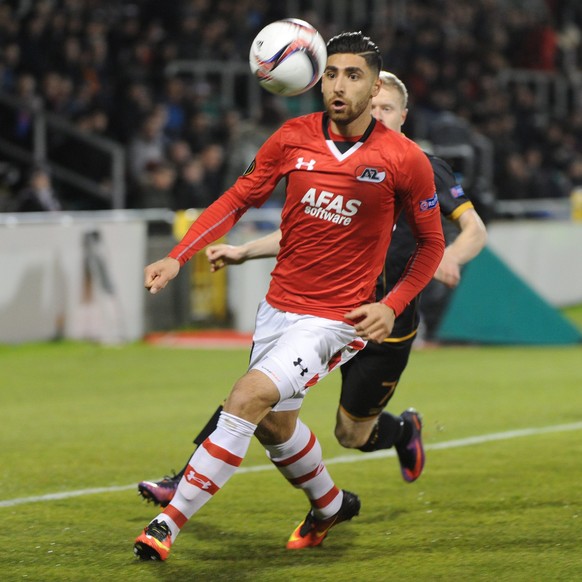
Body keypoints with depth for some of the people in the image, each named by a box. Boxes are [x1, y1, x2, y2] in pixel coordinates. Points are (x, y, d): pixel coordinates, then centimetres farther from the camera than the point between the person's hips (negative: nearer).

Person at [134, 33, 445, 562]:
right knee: (273, 422, 20)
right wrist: (178, 258, -7)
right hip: (279, 306, 6)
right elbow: (238, 200, 5)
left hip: (337, 319, -6)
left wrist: (392, 306, -9)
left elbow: (431, 243, 3)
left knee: (248, 397, -23)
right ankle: (331, 504, 49)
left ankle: (171, 522, -20)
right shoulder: (293, 138, -3)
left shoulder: (405, 160, -10)